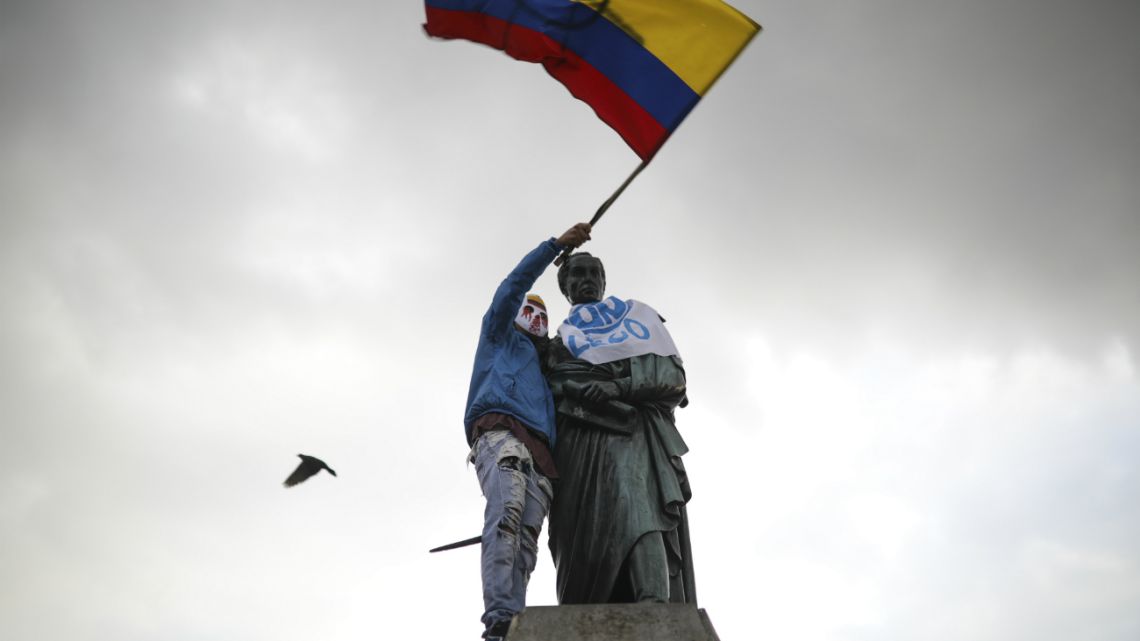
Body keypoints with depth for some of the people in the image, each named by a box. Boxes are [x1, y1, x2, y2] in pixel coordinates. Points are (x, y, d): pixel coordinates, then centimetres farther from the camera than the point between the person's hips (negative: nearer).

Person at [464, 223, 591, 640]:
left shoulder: (544, 370, 43)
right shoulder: (499, 336, 29)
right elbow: (515, 285, 14)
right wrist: (557, 245, 12)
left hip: (540, 454, 6)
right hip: (500, 432, -6)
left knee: (525, 541, -15)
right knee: (507, 514, -30)